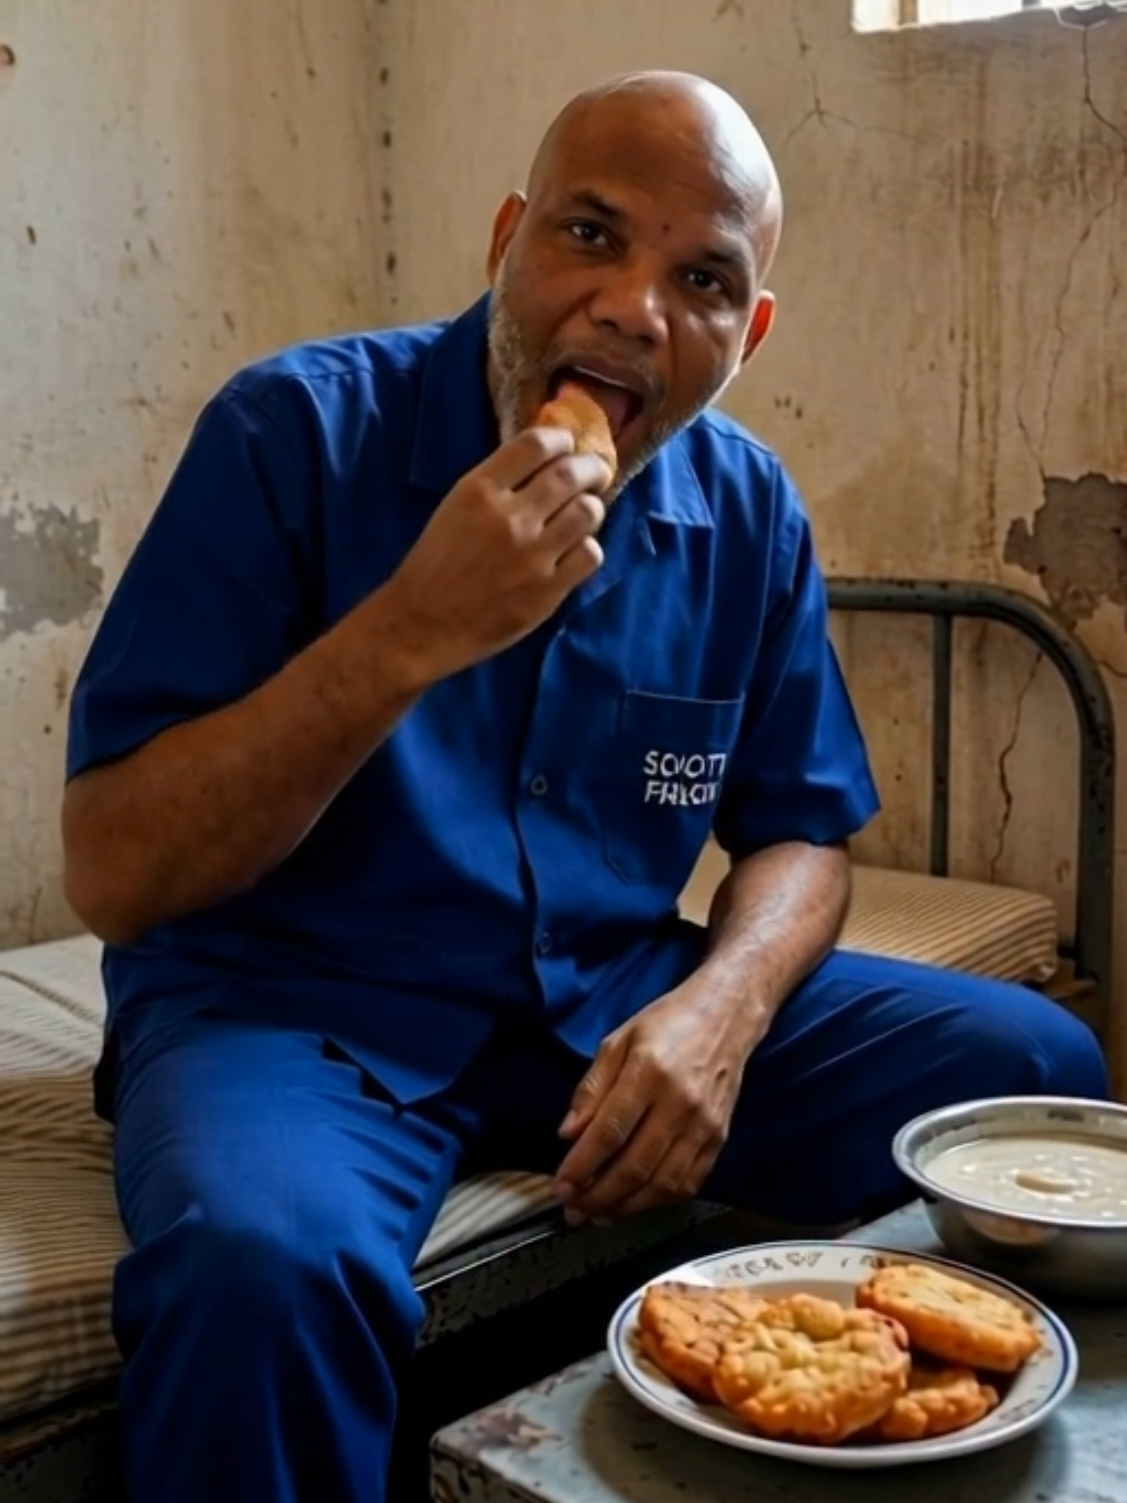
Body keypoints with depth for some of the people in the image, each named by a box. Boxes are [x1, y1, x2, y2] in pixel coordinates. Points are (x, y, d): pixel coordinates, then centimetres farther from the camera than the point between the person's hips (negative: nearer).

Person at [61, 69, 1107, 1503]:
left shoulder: (748, 510, 0)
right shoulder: (298, 431, -14)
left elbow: (798, 834, 8)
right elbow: (112, 878, -18)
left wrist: (720, 1009, -15)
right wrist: (409, 634, -30)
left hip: (613, 997, 5)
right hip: (296, 1004, -4)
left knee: (1034, 1073, -5)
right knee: (259, 1263, -38)